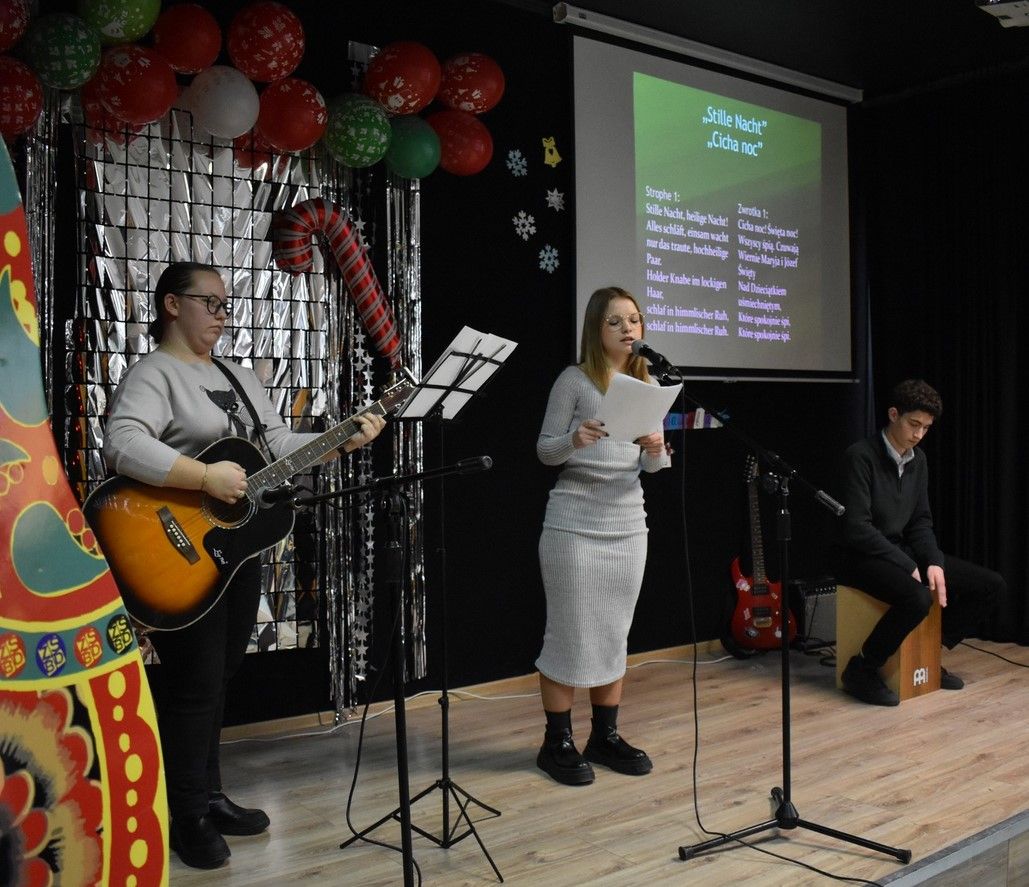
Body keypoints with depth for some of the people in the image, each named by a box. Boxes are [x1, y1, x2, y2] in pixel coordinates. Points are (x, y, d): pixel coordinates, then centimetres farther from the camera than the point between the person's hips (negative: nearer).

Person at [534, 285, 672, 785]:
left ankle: (605, 736, 23)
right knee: (570, 634, 0)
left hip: (628, 525, 5)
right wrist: (574, 440, -25)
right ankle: (557, 742, 12)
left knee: (614, 634, 11)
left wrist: (656, 451, -13)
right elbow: (544, 451, -5)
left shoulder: (646, 385, 10)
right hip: (574, 525, -5)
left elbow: (651, 467, 10)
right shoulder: (575, 380, -5)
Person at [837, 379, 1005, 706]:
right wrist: (908, 566, -19)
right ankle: (862, 669, -16)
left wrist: (934, 562, -8)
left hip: (903, 551, 8)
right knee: (918, 597, -37)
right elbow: (857, 528, -21)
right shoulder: (860, 456, -16)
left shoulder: (918, 460, 8)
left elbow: (921, 521, 11)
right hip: (863, 557, -8)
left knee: (992, 585, -2)